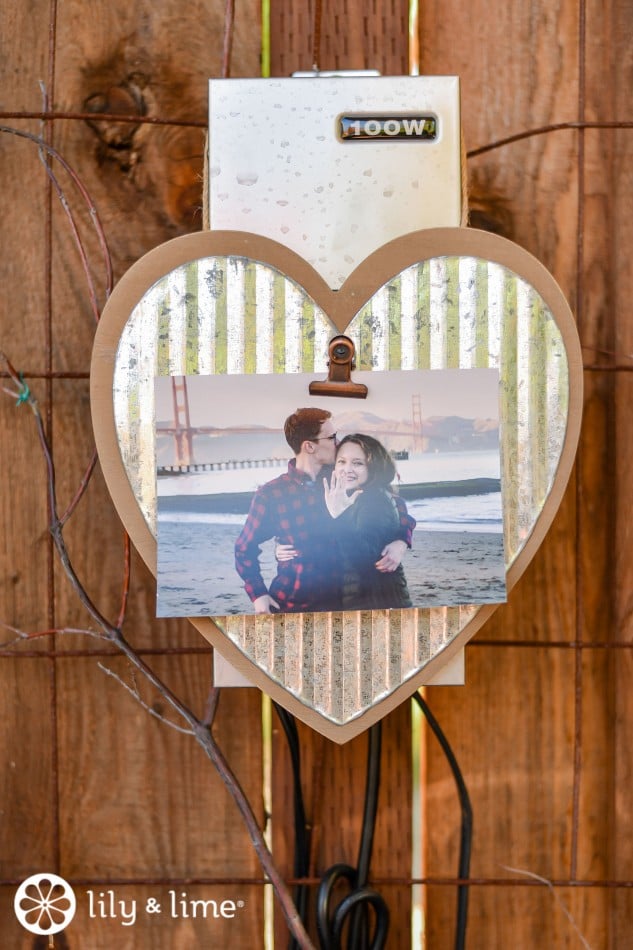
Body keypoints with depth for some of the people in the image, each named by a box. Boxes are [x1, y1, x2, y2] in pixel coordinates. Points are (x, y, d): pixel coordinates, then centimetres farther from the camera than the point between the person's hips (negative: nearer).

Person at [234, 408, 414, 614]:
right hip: (289, 607, -2)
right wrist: (258, 594, -6)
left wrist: (400, 542, -8)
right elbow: (245, 548, 5)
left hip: (341, 603, 2)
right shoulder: (271, 495, -6)